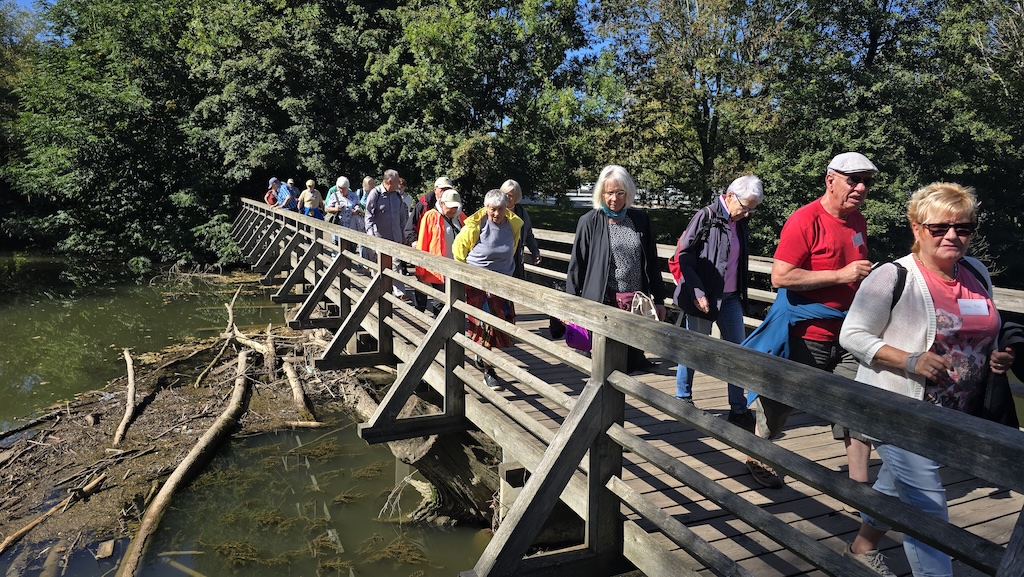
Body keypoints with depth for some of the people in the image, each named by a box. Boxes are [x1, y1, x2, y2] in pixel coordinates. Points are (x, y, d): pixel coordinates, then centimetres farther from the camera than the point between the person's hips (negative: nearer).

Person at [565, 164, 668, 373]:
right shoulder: (590, 222, -3)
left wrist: (659, 299, 11)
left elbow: (652, 262, 12)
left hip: (636, 304, 3)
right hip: (602, 303, -3)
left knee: (632, 362, 9)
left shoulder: (641, 219, 6)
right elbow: (576, 265, 0)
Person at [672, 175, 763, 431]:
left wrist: (741, 294, 15)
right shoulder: (705, 216, -10)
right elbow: (684, 256, -13)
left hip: (731, 298, 6)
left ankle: (739, 409, 12)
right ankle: (683, 397, 25)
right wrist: (697, 292, -18)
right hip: (702, 298, -6)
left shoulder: (740, 223, 9)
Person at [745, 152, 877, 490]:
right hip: (806, 335, -6)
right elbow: (780, 277, -23)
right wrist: (841, 275, -23)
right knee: (780, 402, 11)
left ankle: (859, 483, 13)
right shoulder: (805, 221, -15)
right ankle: (757, 456, 35)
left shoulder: (858, 221, 9)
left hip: (848, 335, 6)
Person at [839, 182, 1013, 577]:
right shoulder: (893, 278, -17)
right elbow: (852, 336, -15)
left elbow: (982, 336, 20)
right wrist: (910, 361, -26)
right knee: (927, 505, -8)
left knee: (898, 485, 23)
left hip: (952, 415, 7)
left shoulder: (977, 274, 5)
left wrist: (998, 358, -1)